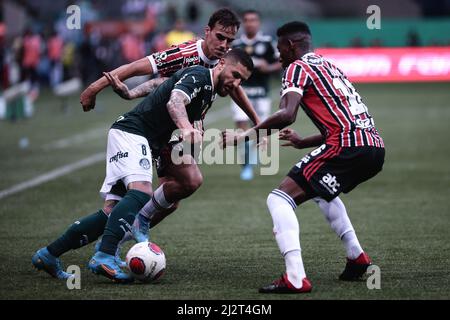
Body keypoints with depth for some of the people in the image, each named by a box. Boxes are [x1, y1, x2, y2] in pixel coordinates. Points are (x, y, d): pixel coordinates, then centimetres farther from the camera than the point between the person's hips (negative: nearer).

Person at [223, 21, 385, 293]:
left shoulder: (298, 67, 2)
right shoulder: (329, 66, 28)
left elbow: (287, 115, -15)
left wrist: (244, 136, -10)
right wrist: (304, 142, 39)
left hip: (349, 147, -9)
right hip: (376, 148, 9)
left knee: (280, 198, -7)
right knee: (322, 191, 36)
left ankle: (295, 278, -23)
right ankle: (357, 257, 30)